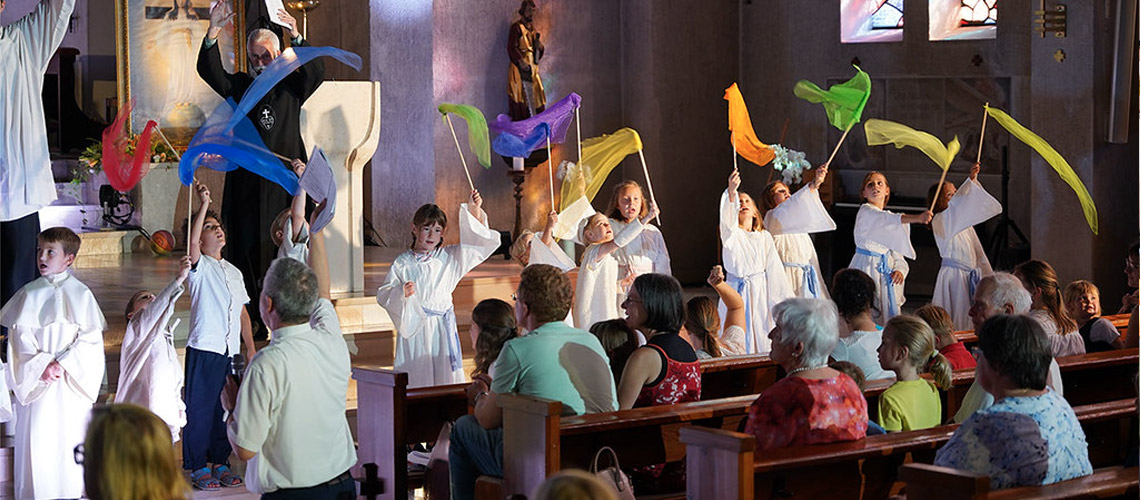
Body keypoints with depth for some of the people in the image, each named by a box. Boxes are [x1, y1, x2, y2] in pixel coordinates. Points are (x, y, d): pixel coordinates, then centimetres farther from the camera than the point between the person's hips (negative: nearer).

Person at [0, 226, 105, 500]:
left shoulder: (81, 294, 0)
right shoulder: (29, 294, 1)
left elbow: (91, 338, -4)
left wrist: (63, 363, -15)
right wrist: (42, 366, -15)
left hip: (73, 381, 0)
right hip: (36, 380, 1)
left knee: (71, 434, 3)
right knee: (36, 436, -1)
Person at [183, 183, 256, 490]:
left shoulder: (233, 272, 20)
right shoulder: (200, 266, 0)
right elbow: (192, 243, -22)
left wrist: (251, 348, 15)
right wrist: (203, 205, -27)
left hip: (231, 351, 6)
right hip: (204, 349, -6)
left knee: (225, 409, 10)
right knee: (200, 408, -3)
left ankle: (220, 463, 19)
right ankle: (198, 468, 3)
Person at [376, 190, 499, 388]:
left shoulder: (449, 257, 8)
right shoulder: (402, 264, 3)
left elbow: (477, 242, 6)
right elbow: (383, 294, 0)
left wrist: (474, 209, -5)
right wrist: (401, 292, -21)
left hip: (443, 327, 1)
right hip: (414, 327, -1)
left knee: (446, 375, -1)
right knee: (416, 377, -2)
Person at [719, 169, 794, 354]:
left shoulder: (764, 237, 10)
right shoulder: (731, 233, 0)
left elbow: (774, 268, 8)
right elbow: (727, 217, -24)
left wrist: (786, 299, 4)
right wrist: (732, 193, -43)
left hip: (761, 290, 3)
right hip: (737, 291, -3)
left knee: (762, 338, 3)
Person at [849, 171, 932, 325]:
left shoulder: (890, 216, 20)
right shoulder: (865, 212, -2)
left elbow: (898, 255, 18)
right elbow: (887, 220, -24)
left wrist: (899, 270, -5)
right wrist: (918, 218, -39)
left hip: (886, 272, 7)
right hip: (867, 269, -7)